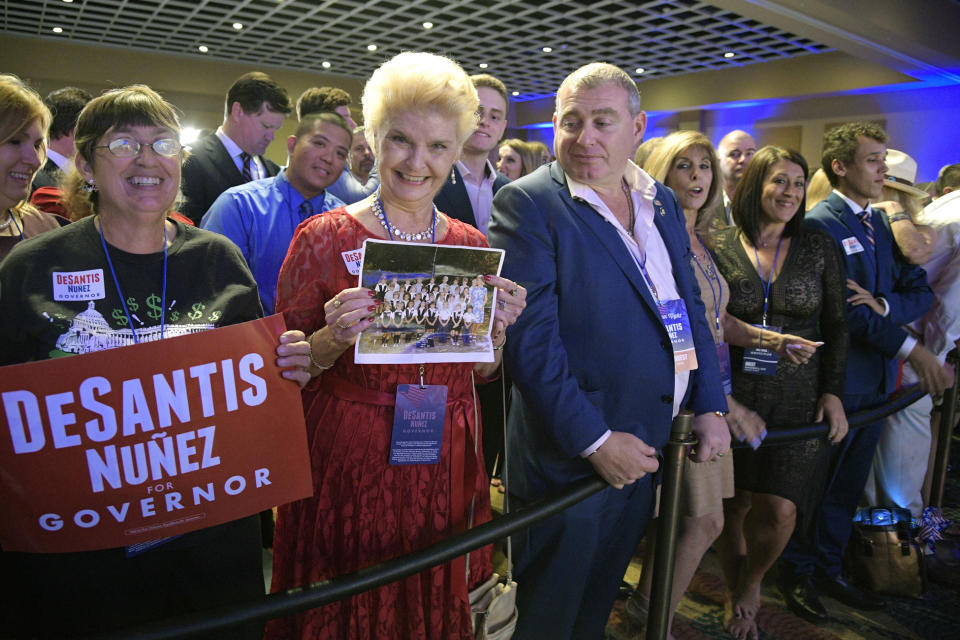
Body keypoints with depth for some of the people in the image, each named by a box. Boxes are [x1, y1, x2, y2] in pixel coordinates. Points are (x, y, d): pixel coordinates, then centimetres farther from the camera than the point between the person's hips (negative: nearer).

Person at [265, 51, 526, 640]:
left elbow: (481, 372, 8)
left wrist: (497, 328, -11)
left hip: (444, 469, 4)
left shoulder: (471, 246, 1)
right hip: (347, 464, -3)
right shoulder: (323, 238, -10)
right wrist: (332, 340, -24)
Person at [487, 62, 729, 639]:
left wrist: (711, 405, 5)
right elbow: (529, 337, -20)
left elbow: (691, 306, 13)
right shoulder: (528, 203, -14)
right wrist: (594, 440, -20)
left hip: (645, 448, 7)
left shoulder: (663, 203, 8)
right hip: (568, 455, -6)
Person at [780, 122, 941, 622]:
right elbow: (839, 309, -21)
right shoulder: (817, 225, -13)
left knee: (847, 485, 18)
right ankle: (798, 574, 25)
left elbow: (922, 291, 6)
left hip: (876, 379, 8)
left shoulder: (884, 225, 12)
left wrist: (884, 304, -15)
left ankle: (829, 569, 34)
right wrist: (908, 347, -22)